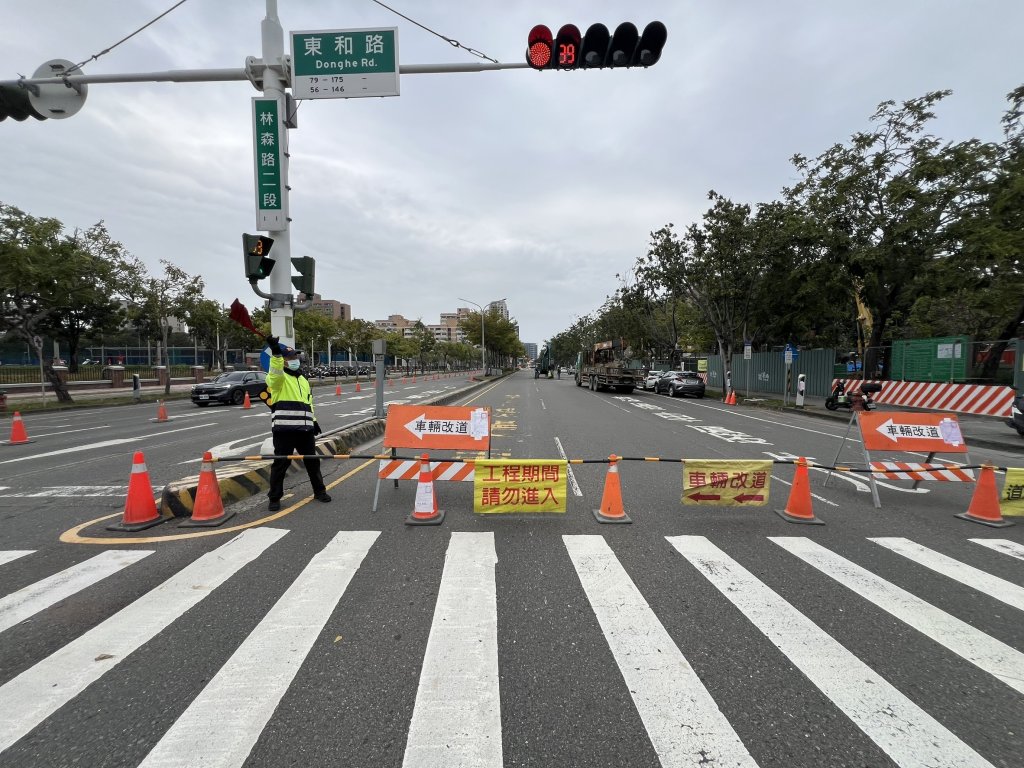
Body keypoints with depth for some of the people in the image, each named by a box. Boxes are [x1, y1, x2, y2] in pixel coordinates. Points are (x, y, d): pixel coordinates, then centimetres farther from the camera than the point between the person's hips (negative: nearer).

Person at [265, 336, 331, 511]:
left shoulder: (303, 380, 21)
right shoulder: (278, 377, -1)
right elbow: (275, 372, -27)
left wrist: (313, 421, 20)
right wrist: (276, 353, -42)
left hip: (304, 428, 6)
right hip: (284, 428, -6)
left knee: (312, 460, 14)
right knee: (281, 463, -1)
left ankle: (319, 491, 27)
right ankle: (275, 498, 11)